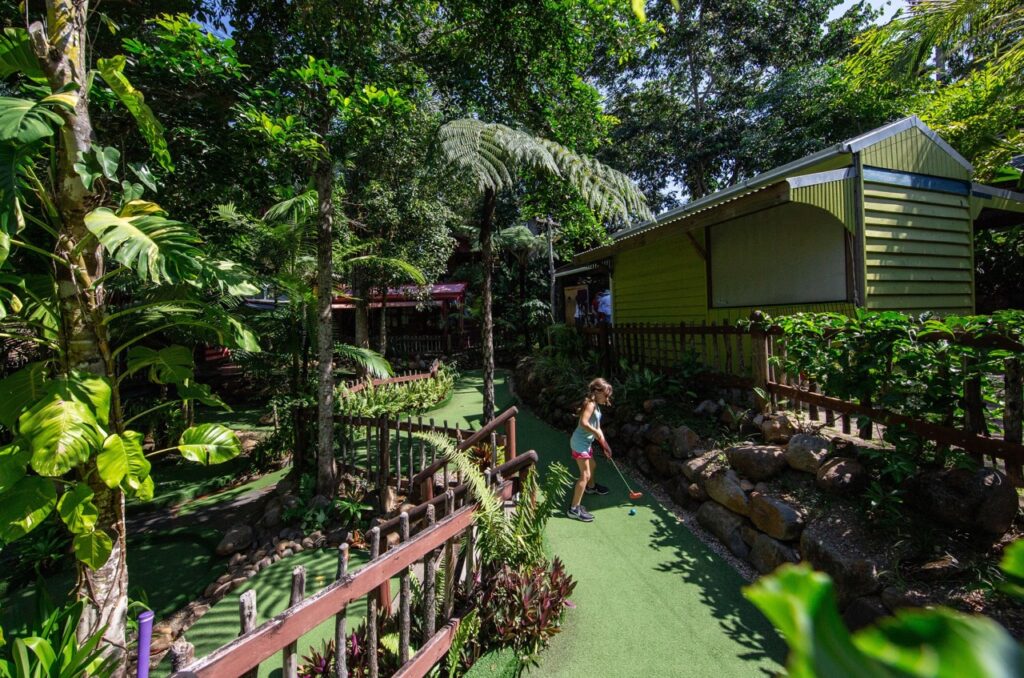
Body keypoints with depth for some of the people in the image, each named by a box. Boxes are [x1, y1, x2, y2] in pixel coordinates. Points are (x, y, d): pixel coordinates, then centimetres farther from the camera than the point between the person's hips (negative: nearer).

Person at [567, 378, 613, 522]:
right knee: (585, 475, -11)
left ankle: (592, 487, 59)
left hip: (586, 442, 10)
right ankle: (574, 509, -8)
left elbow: (597, 428, 15)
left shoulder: (596, 405, 12)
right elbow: (583, 422, -31)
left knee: (593, 465, 30)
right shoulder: (590, 404, -18)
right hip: (580, 442, -10)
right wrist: (596, 433, -19)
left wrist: (605, 445, 13)